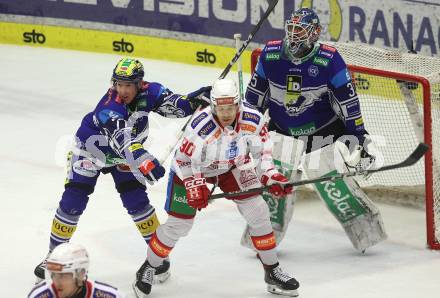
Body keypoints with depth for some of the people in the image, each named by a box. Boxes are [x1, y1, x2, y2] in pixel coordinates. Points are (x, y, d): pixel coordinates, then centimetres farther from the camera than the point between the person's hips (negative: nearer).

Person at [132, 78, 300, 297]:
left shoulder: (253, 120, -25)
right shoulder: (200, 126, -37)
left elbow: (262, 149, -5)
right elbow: (184, 160, -23)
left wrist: (270, 175, -13)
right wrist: (195, 186, -28)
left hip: (234, 166, 4)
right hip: (193, 170, -4)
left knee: (257, 212, -4)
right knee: (178, 224, -1)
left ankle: (272, 271, 10)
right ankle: (148, 268, 22)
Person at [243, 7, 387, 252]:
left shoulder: (329, 59, -19)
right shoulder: (270, 54, -9)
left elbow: (348, 100, -13)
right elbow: (256, 94, 5)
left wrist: (359, 136, -11)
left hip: (324, 131, -3)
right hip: (283, 130, 3)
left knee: (332, 183, -8)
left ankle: (367, 230, 7)